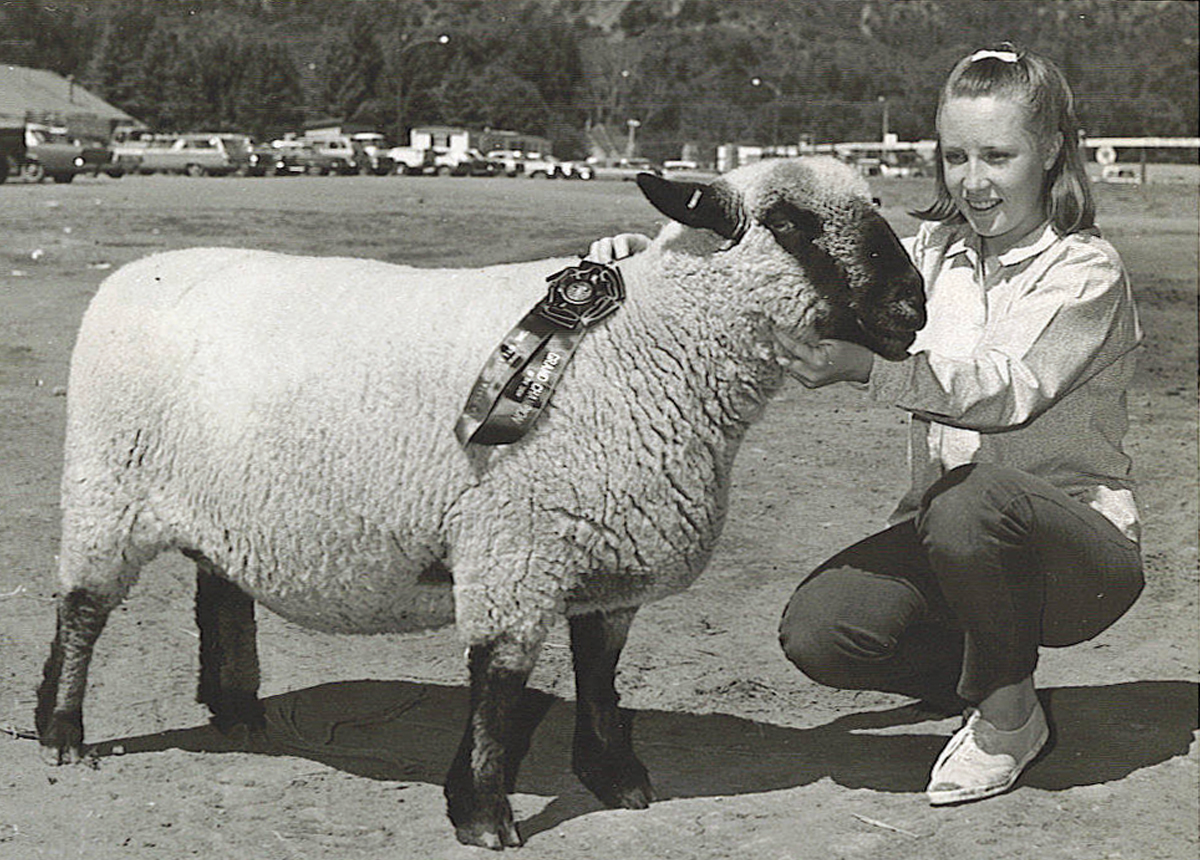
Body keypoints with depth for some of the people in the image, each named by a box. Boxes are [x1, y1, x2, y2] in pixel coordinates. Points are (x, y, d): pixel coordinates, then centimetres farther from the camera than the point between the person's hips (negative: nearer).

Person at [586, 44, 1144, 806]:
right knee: (817, 631, -21)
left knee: (970, 504, -38)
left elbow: (1005, 387, -26)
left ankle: (1007, 712, -9)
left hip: (1081, 547, -5)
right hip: (944, 532, 5)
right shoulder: (933, 253, 9)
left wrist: (864, 364, -41)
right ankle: (991, 681, 9)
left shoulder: (1086, 270, -9)